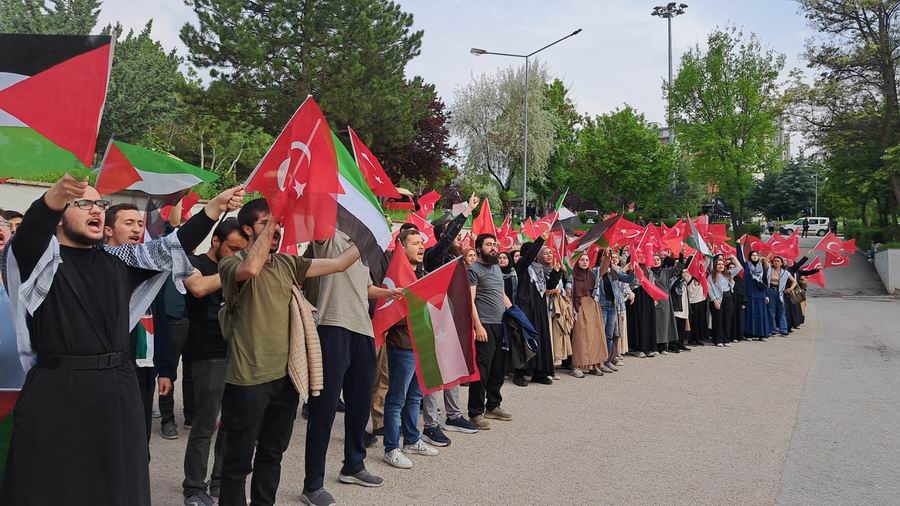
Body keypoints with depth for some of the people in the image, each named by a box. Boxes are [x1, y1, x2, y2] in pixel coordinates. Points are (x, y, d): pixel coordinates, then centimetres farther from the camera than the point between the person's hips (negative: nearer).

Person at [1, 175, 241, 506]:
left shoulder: (119, 260, 12)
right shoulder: (39, 257, -1)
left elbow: (172, 248, 3)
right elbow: (29, 232, -23)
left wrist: (217, 204, -10)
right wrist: (54, 196, -46)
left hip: (119, 390, 5)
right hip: (57, 393, -4)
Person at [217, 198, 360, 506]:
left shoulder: (287, 264, 9)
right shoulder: (231, 264, -9)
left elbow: (339, 263, 8)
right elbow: (251, 269, -34)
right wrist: (268, 226, -23)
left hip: (285, 376, 6)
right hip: (248, 379, -6)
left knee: (272, 454, 20)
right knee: (239, 461, 6)